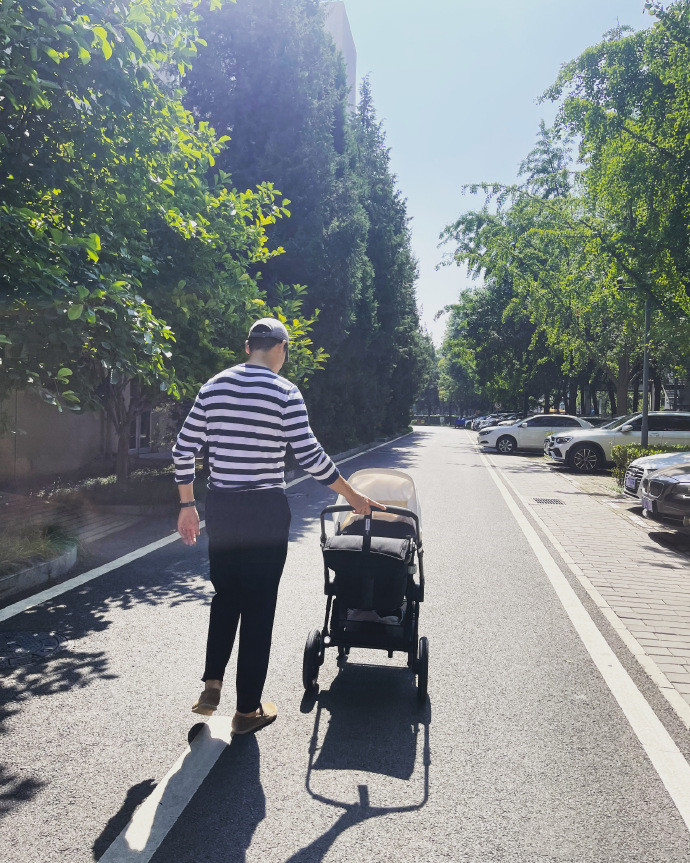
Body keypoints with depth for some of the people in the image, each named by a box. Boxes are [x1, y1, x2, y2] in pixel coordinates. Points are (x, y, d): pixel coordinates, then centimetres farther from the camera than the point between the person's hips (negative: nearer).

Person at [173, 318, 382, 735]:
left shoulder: (213, 386, 6)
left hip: (220, 507, 5)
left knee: (225, 595, 23)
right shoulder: (284, 393, -9)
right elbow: (311, 455, -12)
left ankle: (212, 685, 19)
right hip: (266, 511, -4)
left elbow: (184, 449, 6)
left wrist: (187, 505, 14)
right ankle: (248, 710, 18)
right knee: (259, 606, 7)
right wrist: (353, 496, 0)